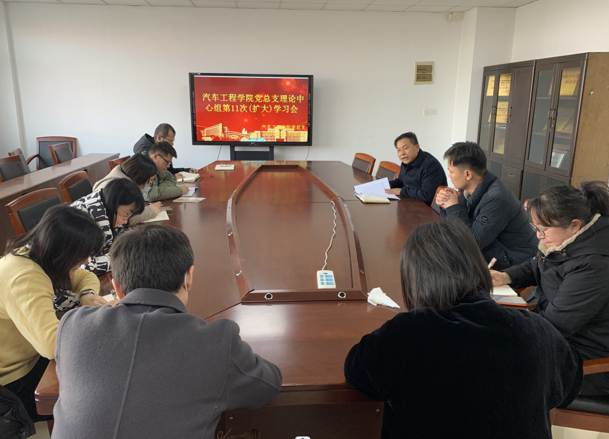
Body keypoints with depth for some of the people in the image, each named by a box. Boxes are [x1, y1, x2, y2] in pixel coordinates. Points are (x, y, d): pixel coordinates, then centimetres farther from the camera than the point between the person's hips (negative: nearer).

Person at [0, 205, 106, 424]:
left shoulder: (33, 254, -7)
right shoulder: (24, 280, -34)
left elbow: (86, 276, 8)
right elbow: (54, 345, -45)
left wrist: (87, 294, -14)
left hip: (31, 355, 8)